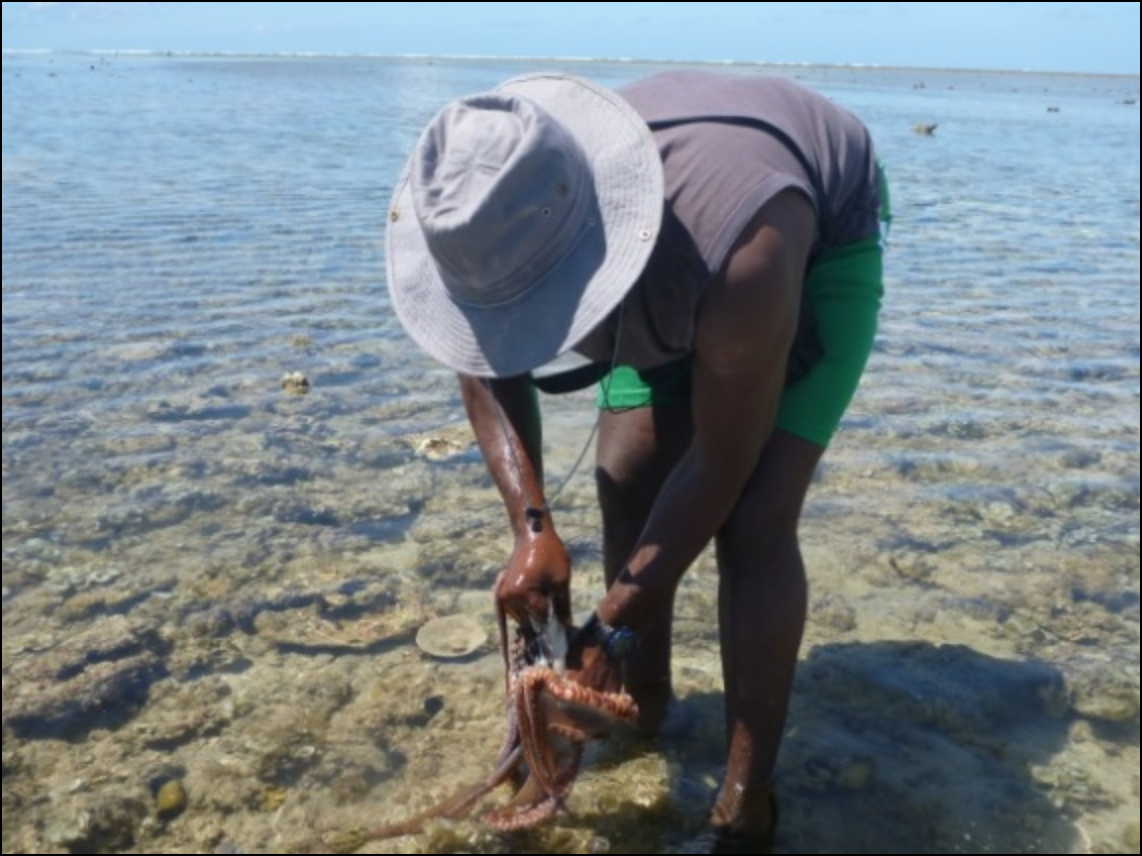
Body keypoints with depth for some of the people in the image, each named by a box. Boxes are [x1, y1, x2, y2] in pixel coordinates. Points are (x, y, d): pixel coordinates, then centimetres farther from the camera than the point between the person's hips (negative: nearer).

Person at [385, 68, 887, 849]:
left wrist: (618, 624, -25)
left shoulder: (738, 263, -46)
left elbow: (721, 467, -32)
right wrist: (532, 526, -23)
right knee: (627, 481, -4)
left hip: (824, 243, -5)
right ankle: (646, 706, 18)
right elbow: (490, 370, -10)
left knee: (754, 518, -17)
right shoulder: (512, 229, -29)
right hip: (678, 258, 5)